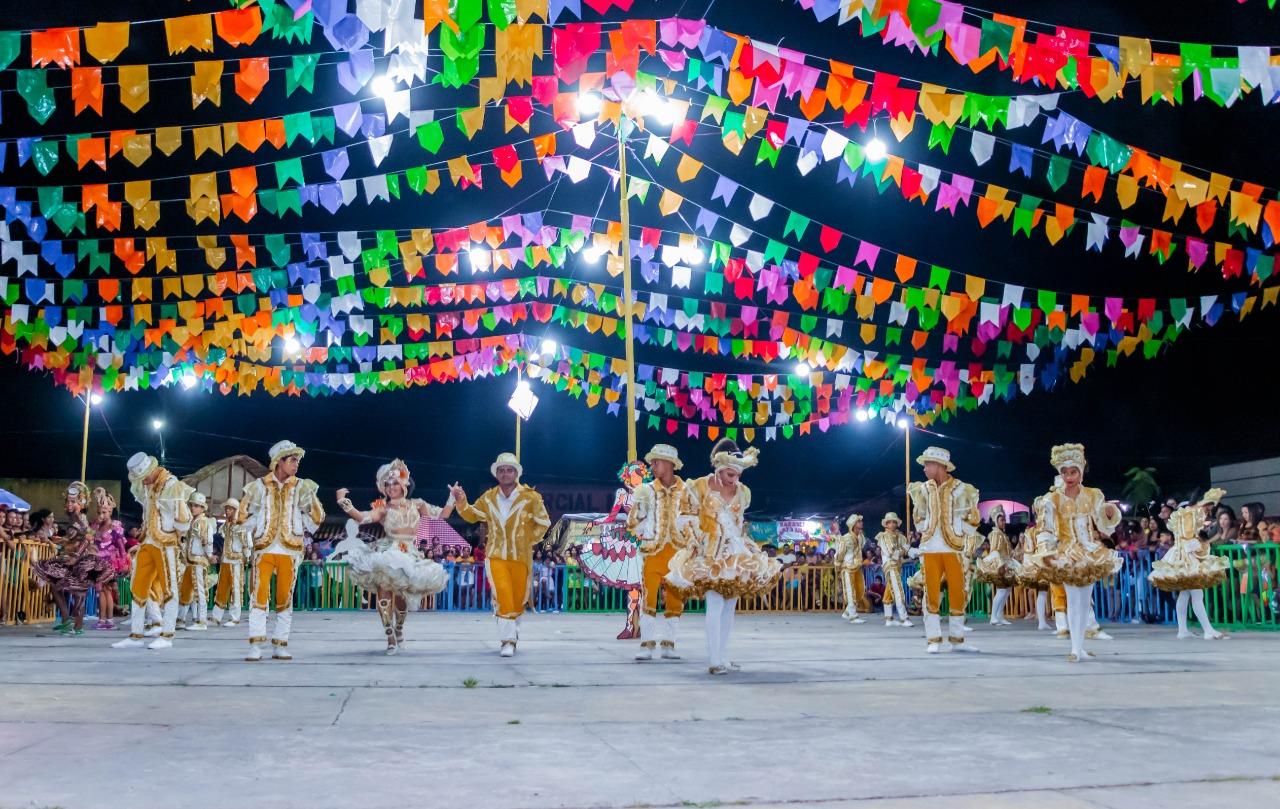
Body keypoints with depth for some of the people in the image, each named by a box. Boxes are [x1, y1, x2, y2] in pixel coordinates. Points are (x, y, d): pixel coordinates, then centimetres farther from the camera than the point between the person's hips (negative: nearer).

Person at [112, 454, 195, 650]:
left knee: (168, 589, -1)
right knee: (138, 588, 9)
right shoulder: (143, 485, 6)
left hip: (165, 545, -8)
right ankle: (135, 636, 16)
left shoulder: (172, 486, -15)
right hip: (146, 543, 8)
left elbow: (183, 520, -15)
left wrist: (173, 536, 3)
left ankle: (167, 636, 5)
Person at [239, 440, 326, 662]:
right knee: (259, 595, -10)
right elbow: (244, 514, 10)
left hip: (290, 550, 1)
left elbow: (316, 517, 11)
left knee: (285, 598, 2)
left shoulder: (301, 487, 9)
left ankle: (280, 645, 8)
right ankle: (255, 646, -9)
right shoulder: (259, 486, 6)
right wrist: (259, 530, 6)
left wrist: (300, 528, 4)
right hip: (264, 549, -1)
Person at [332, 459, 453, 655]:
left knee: (401, 594, 1)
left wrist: (452, 498, 2)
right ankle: (390, 635, -13)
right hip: (387, 552, -1)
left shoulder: (416, 504, 12)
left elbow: (442, 515, 12)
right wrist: (344, 503, -24)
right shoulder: (384, 508, 5)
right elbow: (362, 518, -12)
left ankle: (399, 629, 29)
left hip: (409, 554, 1)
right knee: (384, 589, -19)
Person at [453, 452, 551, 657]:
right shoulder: (489, 498, 4)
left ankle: (512, 632, 33)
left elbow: (543, 523, 5)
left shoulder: (530, 497, -5)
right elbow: (472, 515, 18)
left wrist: (528, 541, 0)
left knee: (518, 600, 9)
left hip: (521, 557, 0)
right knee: (503, 596, -15)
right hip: (496, 556, 0)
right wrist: (461, 502, 0)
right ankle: (507, 641, -10)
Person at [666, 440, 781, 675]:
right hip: (711, 555, -5)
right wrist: (695, 545, -9)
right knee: (715, 605, -15)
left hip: (736, 556, 5)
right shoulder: (699, 487, -6)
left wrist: (744, 547, 14)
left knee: (730, 605, 6)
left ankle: (722, 656, 13)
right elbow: (688, 520, -2)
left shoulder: (743, 492, 8)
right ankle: (714, 661, -14)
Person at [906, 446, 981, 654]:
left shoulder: (961, 489, 0)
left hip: (953, 549, -2)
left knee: (957, 593, 2)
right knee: (931, 593, 0)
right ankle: (934, 640, 4)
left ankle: (957, 640, 10)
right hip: (930, 549, 2)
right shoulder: (923, 489, 9)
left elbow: (973, 521, 3)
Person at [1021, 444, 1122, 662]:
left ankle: (1080, 647, 16)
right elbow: (1045, 529, -9)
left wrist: (1110, 513, -16)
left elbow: (1103, 525, 5)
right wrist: (1045, 552, -23)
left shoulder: (1093, 495, 3)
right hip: (1066, 554, -3)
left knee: (1086, 601, 7)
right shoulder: (1052, 499, -5)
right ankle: (1075, 649, -15)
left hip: (1090, 554, 4)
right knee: (1074, 599, -14)